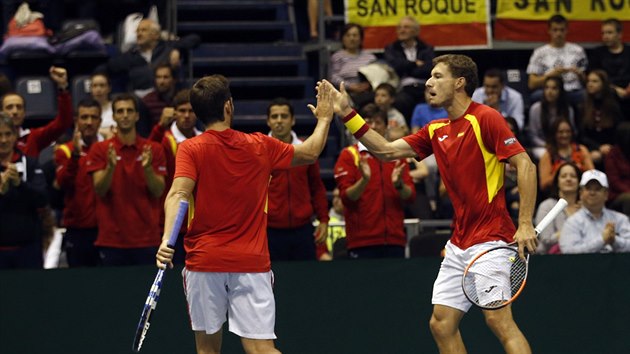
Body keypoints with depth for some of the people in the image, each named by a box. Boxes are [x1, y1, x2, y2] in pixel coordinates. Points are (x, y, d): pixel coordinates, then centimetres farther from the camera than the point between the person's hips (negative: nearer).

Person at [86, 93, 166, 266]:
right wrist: (110, 166, -24)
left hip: (146, 237, 1)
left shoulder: (153, 149, 6)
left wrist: (147, 168, -19)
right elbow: (99, 190, -5)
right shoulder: (100, 149, 4)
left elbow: (158, 191, 0)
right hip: (112, 237, -1)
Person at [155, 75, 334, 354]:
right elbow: (310, 153, 21)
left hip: (204, 260, -1)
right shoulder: (261, 146, 5)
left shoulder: (191, 150, -2)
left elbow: (179, 194, -19)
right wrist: (324, 118, 38)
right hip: (251, 264, 1)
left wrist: (167, 238, -30)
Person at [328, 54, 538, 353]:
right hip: (459, 244, 9)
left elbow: (525, 165, -14)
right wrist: (347, 114, 10)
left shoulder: (485, 118, -9)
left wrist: (525, 224, -20)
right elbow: (387, 150, 17)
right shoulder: (436, 131, 16)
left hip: (491, 239, -9)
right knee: (441, 323, 5)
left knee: (499, 319, -17)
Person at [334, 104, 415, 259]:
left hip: (394, 239, 3)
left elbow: (410, 197, 9)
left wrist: (399, 184, -13)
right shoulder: (349, 155, 4)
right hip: (362, 240, -3)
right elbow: (346, 197, -5)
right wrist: (364, 180, -24)